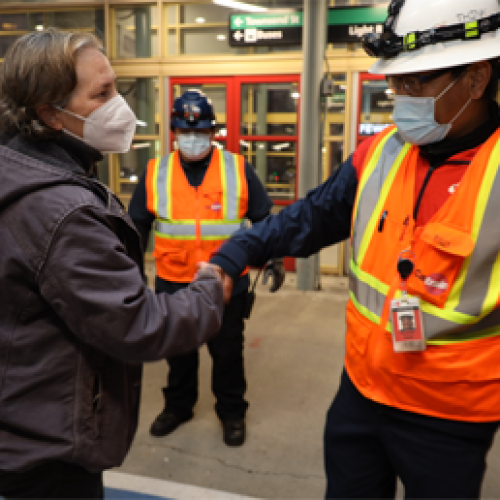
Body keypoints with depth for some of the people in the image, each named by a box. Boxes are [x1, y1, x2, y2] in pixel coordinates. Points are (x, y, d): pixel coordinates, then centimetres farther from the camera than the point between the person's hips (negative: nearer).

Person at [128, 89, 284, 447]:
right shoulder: (156, 173, 2)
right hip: (173, 283, 2)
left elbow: (264, 219, 5)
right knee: (178, 350, 17)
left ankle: (232, 412, 32)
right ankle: (178, 406, 39)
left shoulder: (238, 169, -2)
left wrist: (273, 258, 0)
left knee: (228, 351, 11)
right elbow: (137, 226, 9)